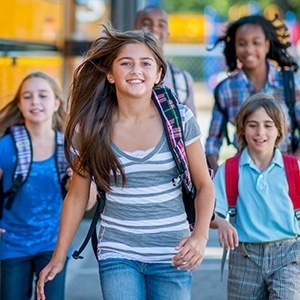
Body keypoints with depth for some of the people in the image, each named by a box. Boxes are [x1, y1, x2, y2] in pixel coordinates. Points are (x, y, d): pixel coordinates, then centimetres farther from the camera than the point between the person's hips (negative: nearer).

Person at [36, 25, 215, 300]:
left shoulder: (180, 120, -5)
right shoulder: (92, 128, -4)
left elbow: (204, 185, 2)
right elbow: (77, 195, 5)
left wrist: (200, 235, -15)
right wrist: (58, 258, 3)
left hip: (172, 256, 1)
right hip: (118, 255, 0)